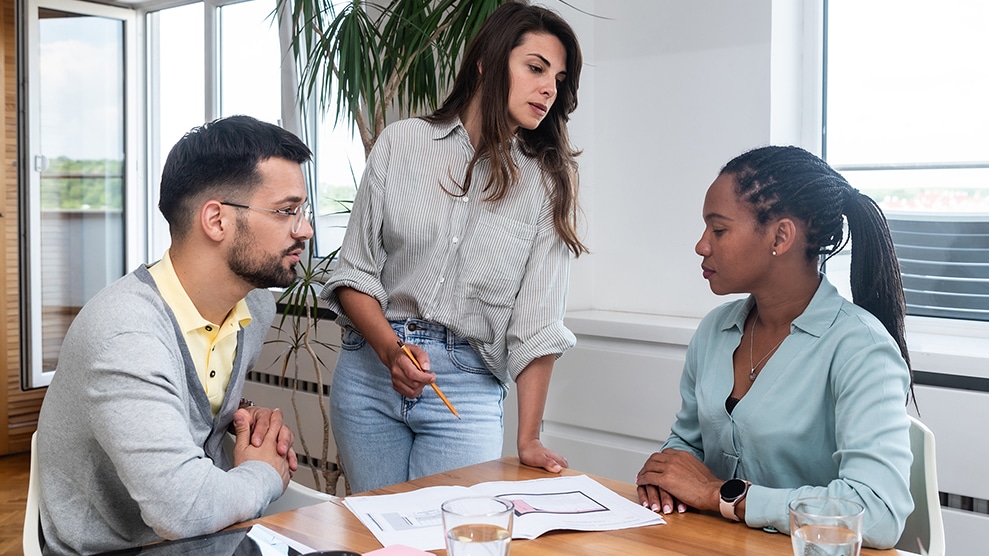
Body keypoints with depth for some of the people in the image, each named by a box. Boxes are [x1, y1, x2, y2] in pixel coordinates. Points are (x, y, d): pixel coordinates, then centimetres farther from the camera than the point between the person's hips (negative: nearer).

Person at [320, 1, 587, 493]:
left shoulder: (547, 182, 0)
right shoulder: (401, 143, 0)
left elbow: (537, 323, -3)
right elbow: (353, 274, 1)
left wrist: (528, 439, -8)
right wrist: (392, 350, -16)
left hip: (467, 389, 0)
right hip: (369, 372, 1)